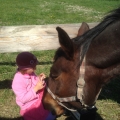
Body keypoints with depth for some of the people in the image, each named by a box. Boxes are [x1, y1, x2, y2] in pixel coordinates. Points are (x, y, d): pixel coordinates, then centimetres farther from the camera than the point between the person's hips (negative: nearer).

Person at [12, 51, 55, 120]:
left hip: (39, 97, 8)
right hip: (30, 108, -8)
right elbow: (23, 99, -27)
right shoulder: (18, 82, -28)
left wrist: (39, 79, -9)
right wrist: (36, 88, -32)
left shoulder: (30, 73, -4)